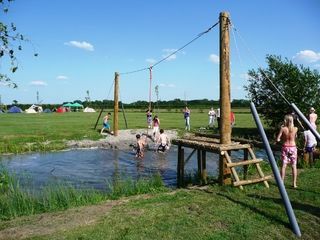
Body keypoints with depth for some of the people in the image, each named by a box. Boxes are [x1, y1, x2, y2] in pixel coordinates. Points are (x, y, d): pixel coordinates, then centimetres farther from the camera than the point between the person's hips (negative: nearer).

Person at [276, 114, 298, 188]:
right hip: (293, 147, 1)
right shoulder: (295, 129, -5)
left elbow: (278, 139, -9)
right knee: (294, 166, 7)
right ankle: (294, 183, 12)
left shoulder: (283, 128, -10)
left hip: (285, 147, -1)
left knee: (284, 165, 4)